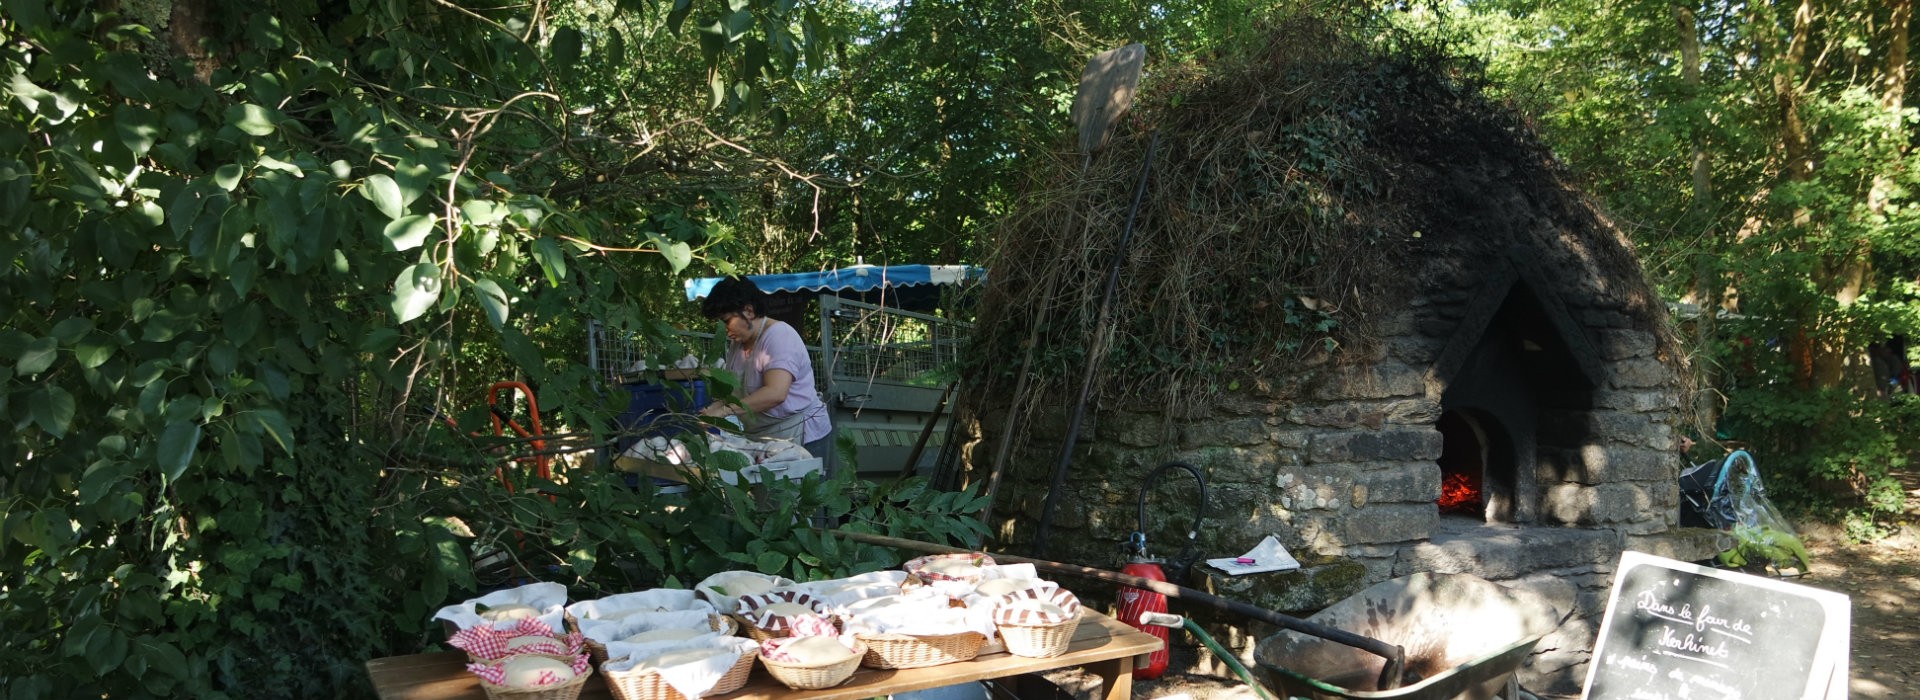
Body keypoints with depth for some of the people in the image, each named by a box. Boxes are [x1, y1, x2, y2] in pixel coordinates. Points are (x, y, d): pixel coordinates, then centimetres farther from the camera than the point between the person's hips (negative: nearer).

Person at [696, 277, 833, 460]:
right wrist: (716, 406, -4)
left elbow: (775, 393, -29)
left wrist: (725, 410, -31)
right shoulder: (737, 343, 11)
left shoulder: (779, 336, -15)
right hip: (760, 438, 7)